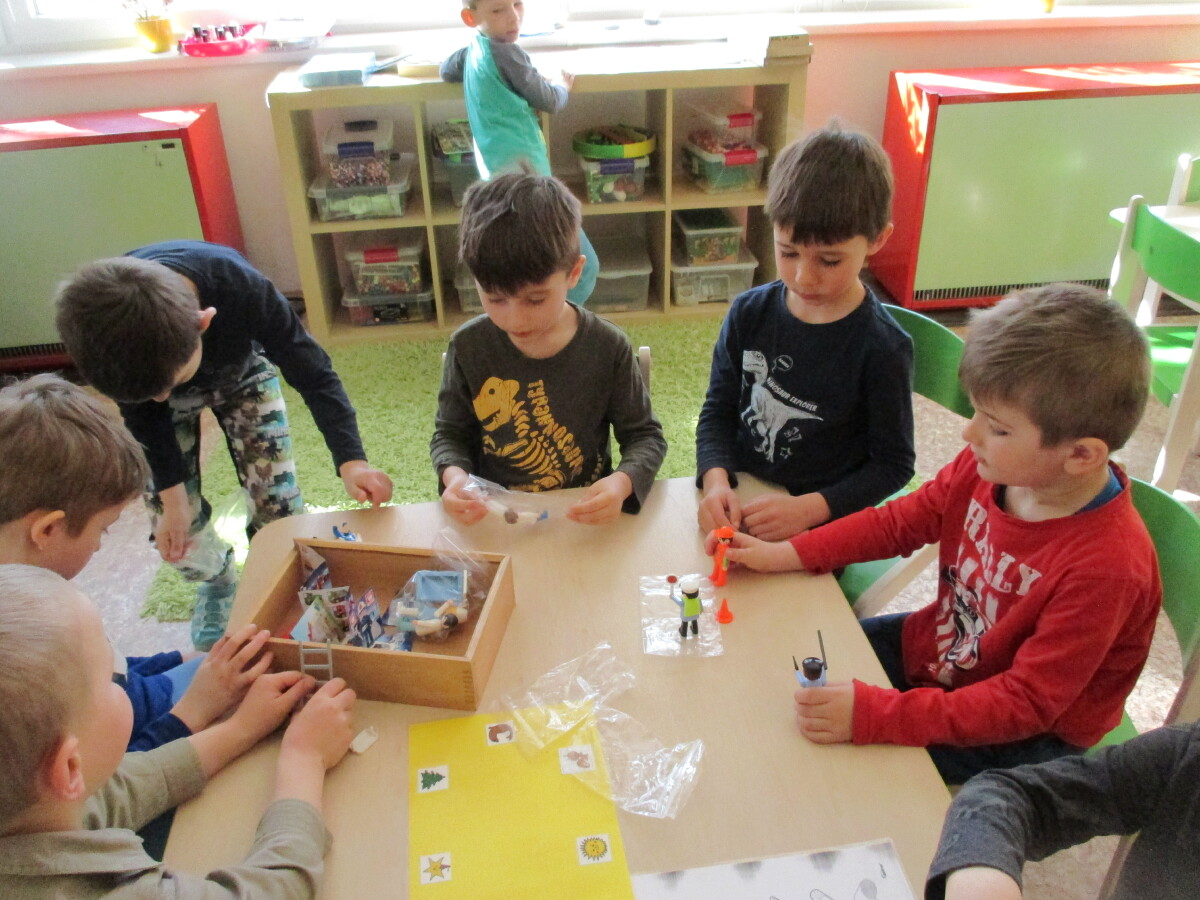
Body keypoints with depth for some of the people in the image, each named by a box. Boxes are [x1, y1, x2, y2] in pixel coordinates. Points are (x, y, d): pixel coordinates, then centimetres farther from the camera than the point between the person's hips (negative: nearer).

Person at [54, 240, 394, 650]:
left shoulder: (243, 288, -44)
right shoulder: (99, 321, -37)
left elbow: (312, 371, -29)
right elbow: (143, 411, -17)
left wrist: (350, 460, -39)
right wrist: (171, 494, -15)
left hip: (241, 373, -1)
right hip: (145, 372, 1)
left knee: (276, 498, -7)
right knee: (172, 521, -4)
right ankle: (217, 582, 28)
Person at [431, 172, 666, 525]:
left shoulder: (607, 348, -9)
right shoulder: (469, 347, -6)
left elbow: (644, 435, 0)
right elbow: (450, 433, 6)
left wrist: (622, 482, -22)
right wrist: (454, 476, -17)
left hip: (587, 518, 0)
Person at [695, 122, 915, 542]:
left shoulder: (883, 348, -11)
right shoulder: (749, 314, 0)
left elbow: (893, 464, -5)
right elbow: (718, 412, 6)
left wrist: (808, 509, -18)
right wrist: (717, 483, -13)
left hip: (822, 527, -3)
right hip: (738, 504, 3)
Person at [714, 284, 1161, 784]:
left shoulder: (1107, 568, -34)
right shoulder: (988, 465, -17)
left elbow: (1026, 703, -32)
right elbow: (901, 521, -1)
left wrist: (875, 714, -41)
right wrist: (786, 554, -6)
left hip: (1023, 737, -6)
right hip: (937, 642, 7)